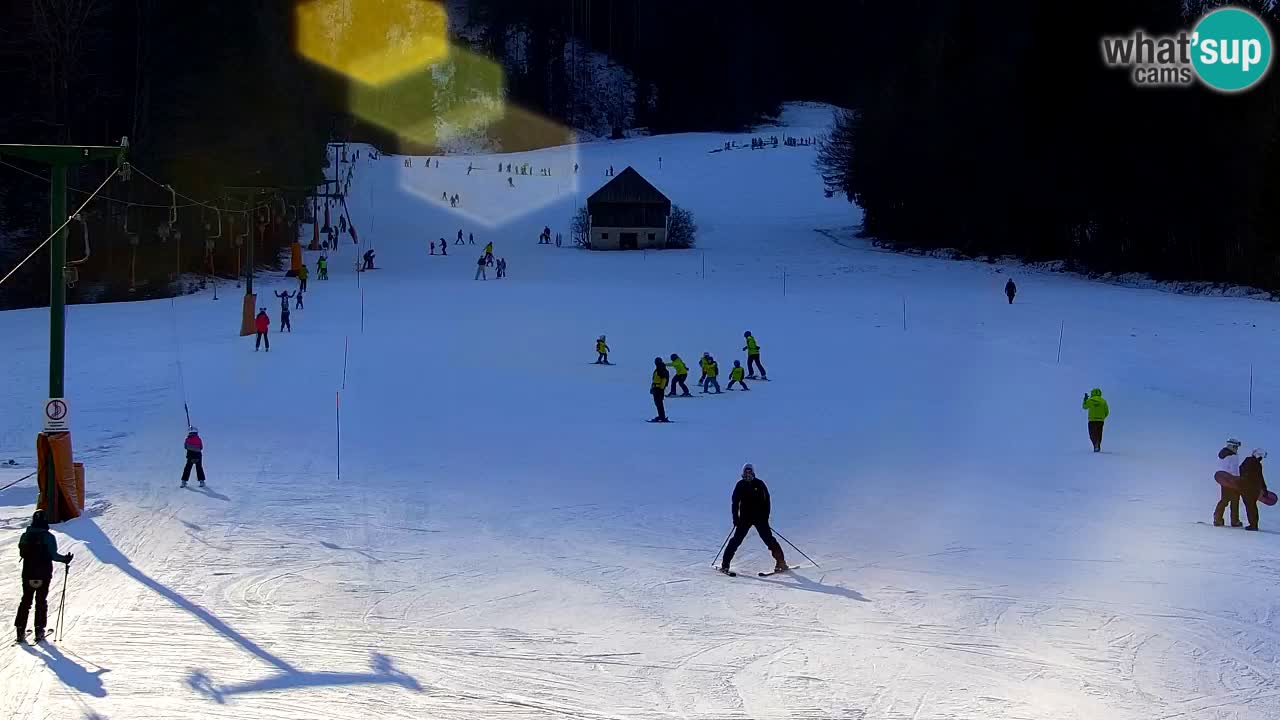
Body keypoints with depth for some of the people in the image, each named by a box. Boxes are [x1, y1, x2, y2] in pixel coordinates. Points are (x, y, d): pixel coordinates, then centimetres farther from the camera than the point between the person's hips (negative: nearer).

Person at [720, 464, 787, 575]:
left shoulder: (759, 484, 0)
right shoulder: (740, 485, 3)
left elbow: (766, 500, 2)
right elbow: (735, 502, 6)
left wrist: (766, 517, -6)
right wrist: (735, 518, -2)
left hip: (759, 517, -1)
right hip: (745, 518, 1)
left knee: (769, 539, -6)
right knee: (736, 540, -5)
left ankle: (781, 562, -1)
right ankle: (725, 563, 0)